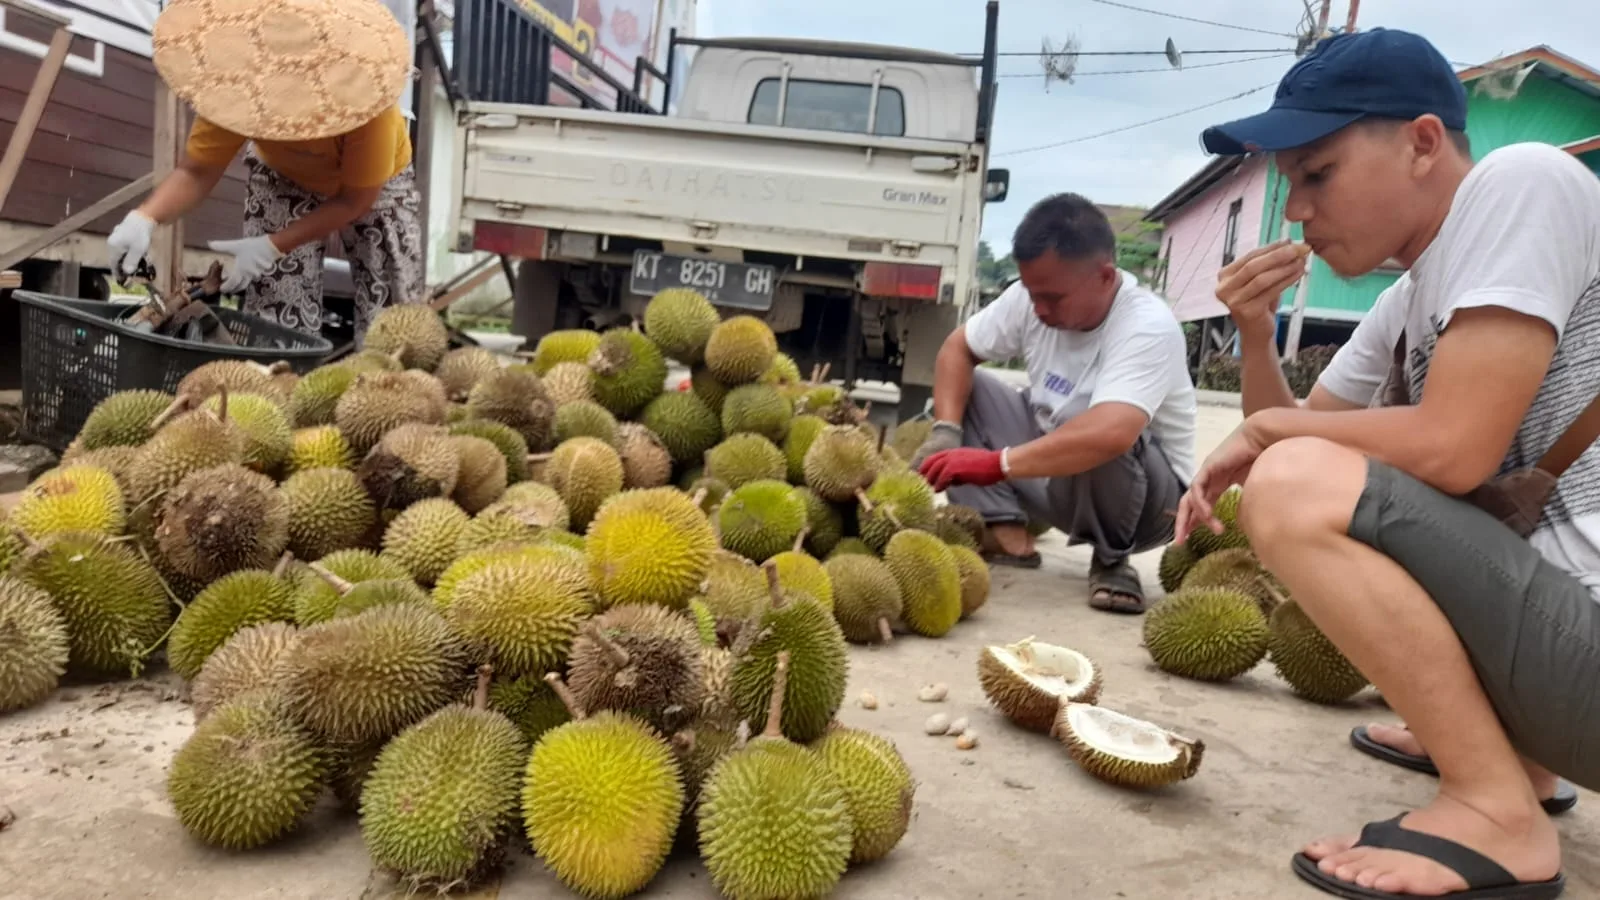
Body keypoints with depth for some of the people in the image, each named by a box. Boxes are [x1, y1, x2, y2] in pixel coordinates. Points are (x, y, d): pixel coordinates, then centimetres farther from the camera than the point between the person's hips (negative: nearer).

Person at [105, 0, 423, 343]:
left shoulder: (364, 100, -39)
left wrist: (272, 247, -34)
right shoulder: (238, 88, -32)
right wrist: (143, 218, -45)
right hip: (282, 177, 2)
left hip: (376, 183, -1)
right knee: (276, 316, -9)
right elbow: (196, 172, -26)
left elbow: (355, 201, -29)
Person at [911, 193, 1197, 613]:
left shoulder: (1148, 328, -30)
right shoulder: (1032, 295, -11)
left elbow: (1110, 434, -46)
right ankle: (1008, 535, -14)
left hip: (1148, 495, -6)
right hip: (1050, 466, 7)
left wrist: (997, 464, -48)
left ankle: (1112, 558, -12)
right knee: (967, 387, -8)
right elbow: (957, 350, -3)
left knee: (1100, 444, -39)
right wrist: (945, 430, -20)